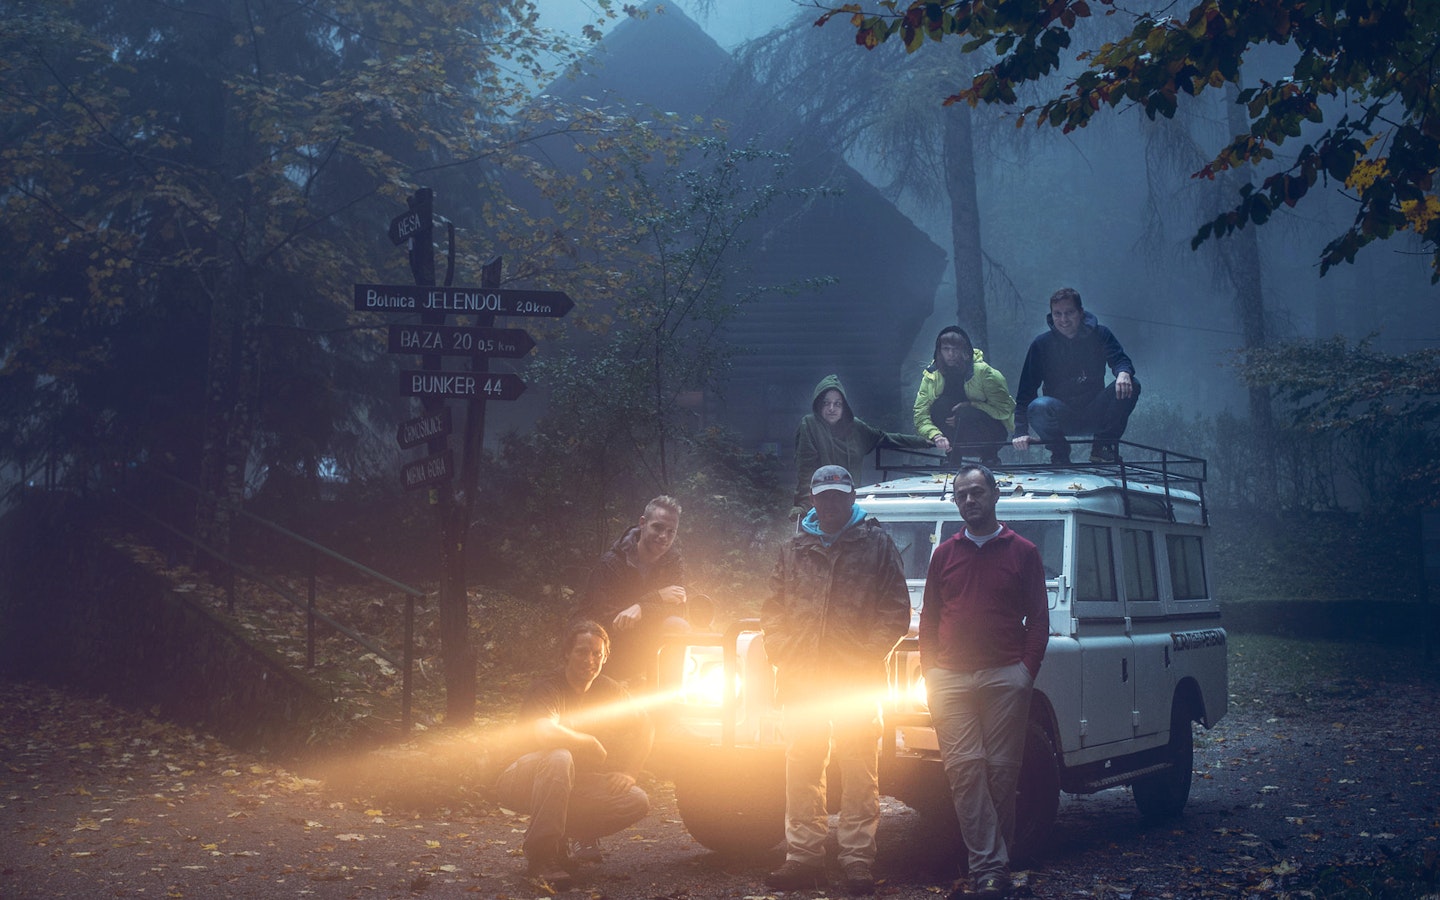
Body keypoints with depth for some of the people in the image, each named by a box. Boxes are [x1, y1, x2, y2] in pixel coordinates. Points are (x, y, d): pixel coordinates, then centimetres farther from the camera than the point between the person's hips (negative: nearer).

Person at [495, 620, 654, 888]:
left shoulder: (608, 690, 1)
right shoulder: (546, 689, -20)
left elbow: (644, 727, 9)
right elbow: (545, 733, -40)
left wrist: (627, 773, -4)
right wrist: (591, 742, -24)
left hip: (574, 785, 6)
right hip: (523, 783, -6)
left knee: (637, 802, -17)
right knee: (559, 758, -40)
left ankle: (571, 832, 5)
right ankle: (540, 855, -28)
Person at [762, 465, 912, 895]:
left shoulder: (876, 543, 4)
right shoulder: (794, 549, 12)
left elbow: (896, 609, 0)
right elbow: (773, 608, 15)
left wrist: (869, 653, -10)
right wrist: (779, 651, 1)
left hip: (857, 677, -3)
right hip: (800, 676, 3)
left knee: (859, 771, 0)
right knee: (801, 769, 7)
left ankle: (858, 860, 5)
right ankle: (803, 856, 14)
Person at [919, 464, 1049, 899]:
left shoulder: (1022, 552, 7)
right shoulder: (944, 554, 14)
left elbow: (1038, 619, 5)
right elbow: (929, 617, 15)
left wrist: (1026, 671, -6)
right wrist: (928, 671, 4)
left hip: (1004, 677, -2)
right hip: (950, 679, 2)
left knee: (1002, 770, 0)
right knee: (963, 768, -6)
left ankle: (995, 863, 11)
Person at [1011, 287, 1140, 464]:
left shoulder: (1099, 335, 1)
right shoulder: (1041, 345, -4)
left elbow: (1120, 359, -10)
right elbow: (1026, 389, -9)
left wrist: (1124, 373, -38)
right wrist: (1021, 431, -20)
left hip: (1095, 415, 2)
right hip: (1061, 418, -1)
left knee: (1131, 386, -22)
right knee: (1038, 407, -34)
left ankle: (1103, 447, -6)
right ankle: (1060, 453, -5)